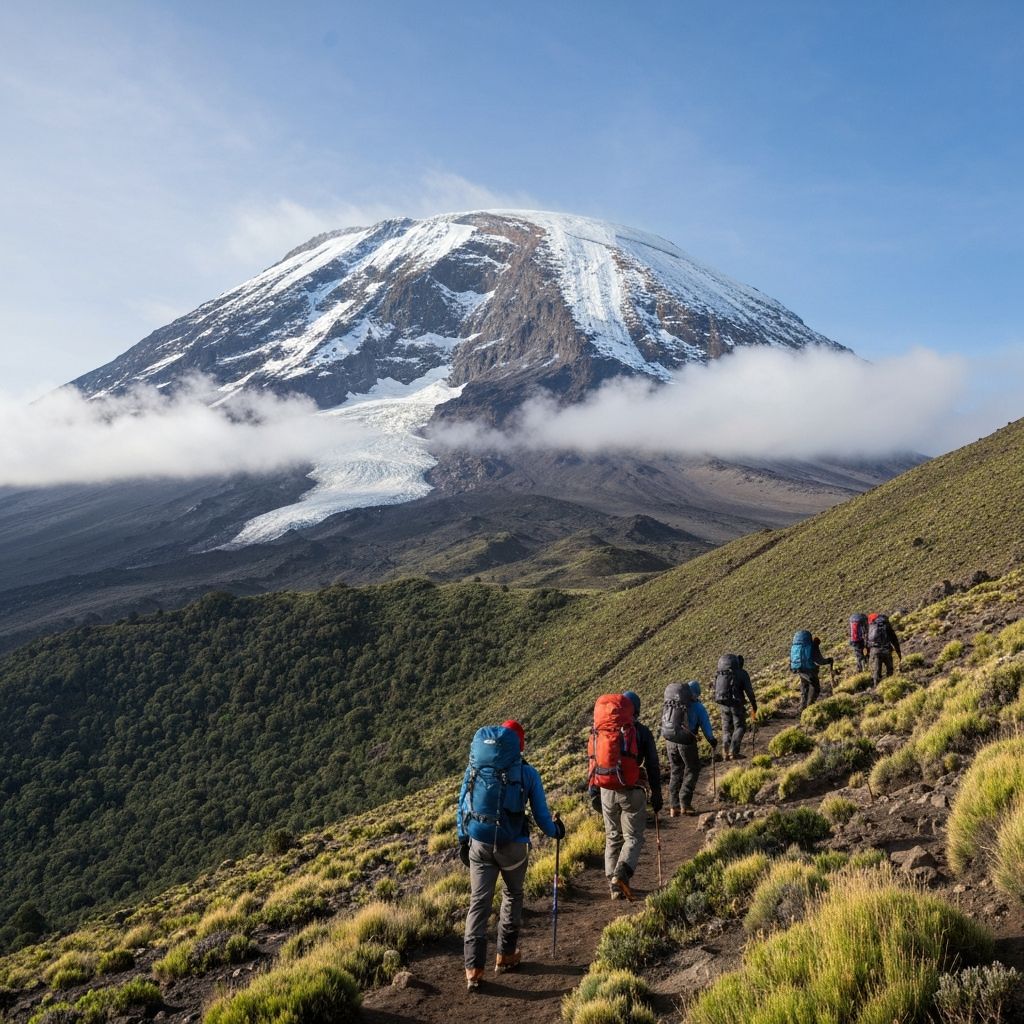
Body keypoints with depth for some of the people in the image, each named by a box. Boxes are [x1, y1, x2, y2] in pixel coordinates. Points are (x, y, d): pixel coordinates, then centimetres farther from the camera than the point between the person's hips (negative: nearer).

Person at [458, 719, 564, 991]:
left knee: (478, 902, 6)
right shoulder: (527, 773, -3)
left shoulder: (474, 769, 4)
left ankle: (474, 969, 1)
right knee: (512, 895, 21)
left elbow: (462, 807, 8)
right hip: (513, 845, -2)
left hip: (479, 844, 2)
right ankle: (505, 956, 28)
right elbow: (540, 813, 2)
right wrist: (555, 831, 21)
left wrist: (462, 839, 18)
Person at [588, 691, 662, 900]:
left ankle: (614, 885, 13)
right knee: (633, 836, 6)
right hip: (633, 791, -3)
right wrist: (656, 794, 8)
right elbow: (653, 766, 0)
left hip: (607, 791, 3)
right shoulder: (642, 732, -1)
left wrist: (594, 791, 12)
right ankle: (622, 873, -17)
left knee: (612, 837, 14)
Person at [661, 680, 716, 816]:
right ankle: (684, 803, 7)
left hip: (669, 740, 4)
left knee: (675, 771, 17)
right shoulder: (698, 706, 3)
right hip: (686, 742, -4)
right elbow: (706, 726, 5)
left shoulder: (671, 703, 14)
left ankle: (673, 807, 15)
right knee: (692, 770, 15)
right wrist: (713, 743, 19)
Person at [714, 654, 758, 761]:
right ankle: (733, 752, 0)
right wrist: (754, 706, 4)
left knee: (726, 728, 16)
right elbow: (749, 691, -5)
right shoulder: (742, 673, -4)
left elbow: (716, 689, 15)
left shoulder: (720, 673, 11)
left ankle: (726, 752, 8)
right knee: (740, 727, 8)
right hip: (736, 703, -4)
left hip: (722, 704, 4)